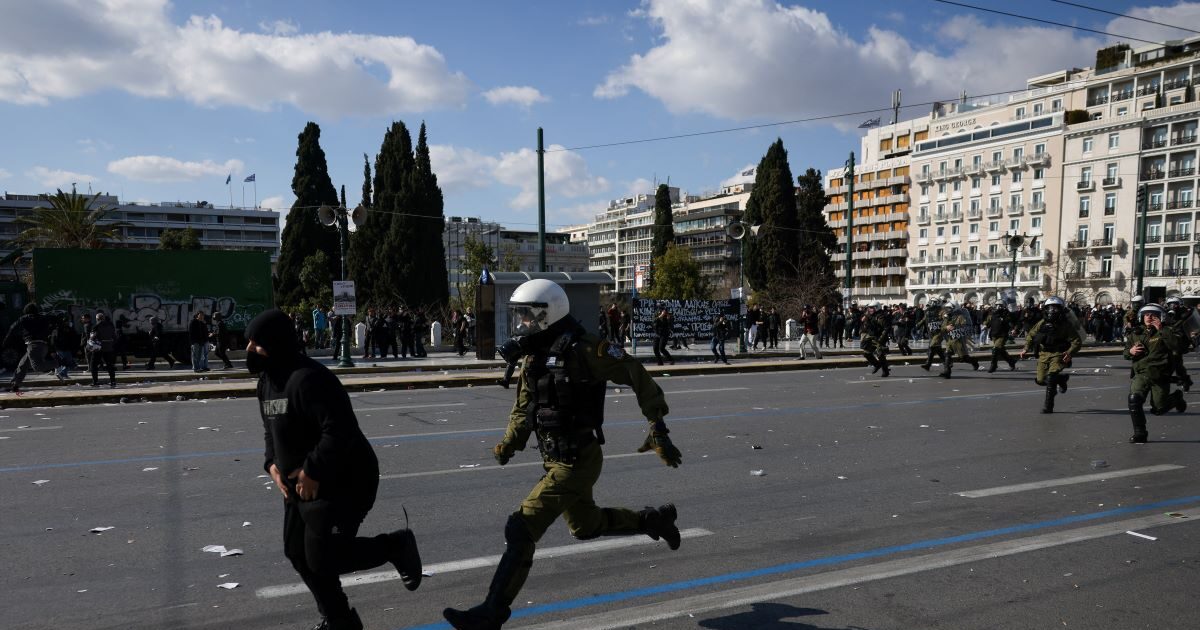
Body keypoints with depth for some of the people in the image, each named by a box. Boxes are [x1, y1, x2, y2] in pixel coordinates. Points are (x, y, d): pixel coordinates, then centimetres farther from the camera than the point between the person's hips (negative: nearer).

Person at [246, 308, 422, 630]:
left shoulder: (308, 379, -26)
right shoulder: (267, 380, 7)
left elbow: (339, 431, -32)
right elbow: (270, 429, 20)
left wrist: (312, 471, -25)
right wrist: (272, 463, 4)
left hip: (342, 483, -10)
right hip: (300, 483, 10)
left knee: (321, 557, -9)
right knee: (298, 552, 15)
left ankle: (396, 546, 12)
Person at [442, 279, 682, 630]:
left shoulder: (583, 350, -20)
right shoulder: (532, 356, 5)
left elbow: (639, 378, -15)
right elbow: (524, 407, 16)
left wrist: (658, 430, -15)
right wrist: (509, 444, -1)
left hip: (577, 462, -9)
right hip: (555, 459, 9)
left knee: (522, 530, -9)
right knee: (585, 526, 24)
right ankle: (654, 521, 43)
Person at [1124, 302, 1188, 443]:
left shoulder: (1165, 331, -4)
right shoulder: (1135, 333, 8)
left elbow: (1179, 347, -22)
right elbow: (1126, 351, 20)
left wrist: (1161, 330, -24)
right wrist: (1130, 351, -4)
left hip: (1160, 376, -3)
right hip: (1140, 374, 3)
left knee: (1159, 409, 6)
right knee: (1134, 399, -20)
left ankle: (1176, 397, 41)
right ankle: (1139, 433, -7)